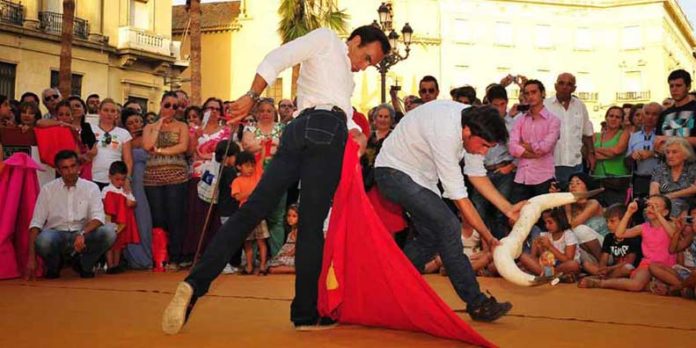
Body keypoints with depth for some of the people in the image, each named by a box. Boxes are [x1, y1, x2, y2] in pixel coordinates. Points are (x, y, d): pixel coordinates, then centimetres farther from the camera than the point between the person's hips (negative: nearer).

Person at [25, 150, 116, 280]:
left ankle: (84, 265, 2)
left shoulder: (91, 188, 0)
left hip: (82, 236, 1)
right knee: (43, 240, -36)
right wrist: (31, 258, -13)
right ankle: (53, 266, 2)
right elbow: (36, 223, -3)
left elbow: (98, 218, -10)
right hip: (56, 234, -1)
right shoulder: (47, 189, 0)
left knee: (109, 233, -27)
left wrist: (82, 234, -32)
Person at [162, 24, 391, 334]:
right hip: (324, 128, -8)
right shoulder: (326, 39, 11)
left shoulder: (345, 78, 35)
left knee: (252, 209, -3)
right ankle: (306, 313, 2)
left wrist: (355, 132, 2)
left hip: (299, 133, 8)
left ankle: (194, 283, -13)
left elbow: (344, 114, 23)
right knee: (312, 224, -4)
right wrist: (252, 96, -11)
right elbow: (277, 58, -1)